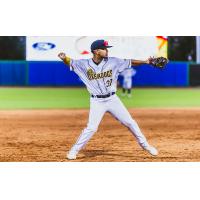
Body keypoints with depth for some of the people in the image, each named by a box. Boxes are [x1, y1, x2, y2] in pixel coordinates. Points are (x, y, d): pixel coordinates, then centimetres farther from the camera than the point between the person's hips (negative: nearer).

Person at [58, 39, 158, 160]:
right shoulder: (84, 64, -6)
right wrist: (64, 58, -24)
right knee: (91, 128, -10)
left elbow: (130, 63, -3)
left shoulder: (113, 62, -4)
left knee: (130, 122, 7)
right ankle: (75, 150, 6)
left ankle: (145, 145, 23)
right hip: (97, 102, -2)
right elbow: (70, 62, -2)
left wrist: (145, 62, -15)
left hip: (112, 99, 2)